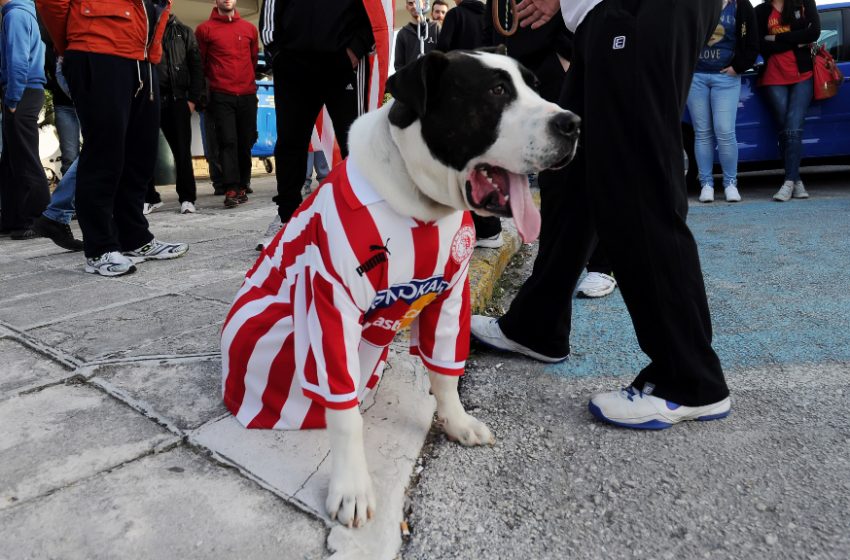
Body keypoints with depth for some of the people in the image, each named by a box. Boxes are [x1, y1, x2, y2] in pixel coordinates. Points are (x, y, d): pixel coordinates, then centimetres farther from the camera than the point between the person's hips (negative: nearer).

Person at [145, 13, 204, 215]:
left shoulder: (184, 32, 13)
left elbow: (196, 66, 6)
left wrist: (192, 99, -5)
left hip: (176, 99, -1)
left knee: (182, 151, -2)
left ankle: (187, 198, 5)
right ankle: (149, 197, 12)